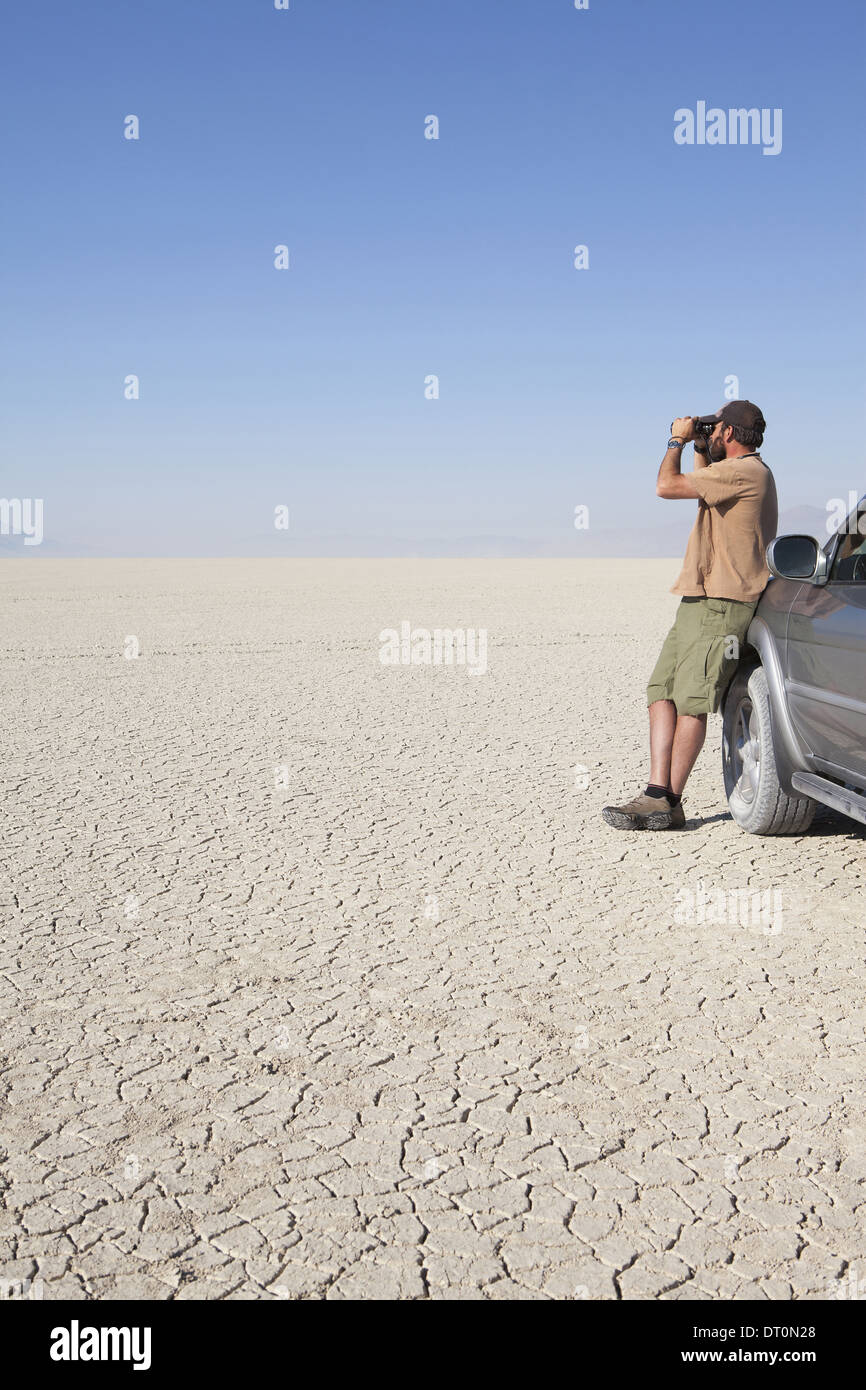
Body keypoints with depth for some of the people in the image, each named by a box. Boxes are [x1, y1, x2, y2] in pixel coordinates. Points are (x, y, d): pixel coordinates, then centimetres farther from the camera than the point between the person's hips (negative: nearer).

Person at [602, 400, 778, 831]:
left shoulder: (744, 470, -11)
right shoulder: (741, 472, 22)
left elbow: (667, 486, -15)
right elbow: (700, 484, 43)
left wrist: (677, 442, 2)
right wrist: (700, 450, 29)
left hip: (721, 606, -10)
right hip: (697, 602, 10)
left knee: (691, 701, -11)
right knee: (661, 692, 2)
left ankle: (668, 804, -9)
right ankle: (657, 793, -4)